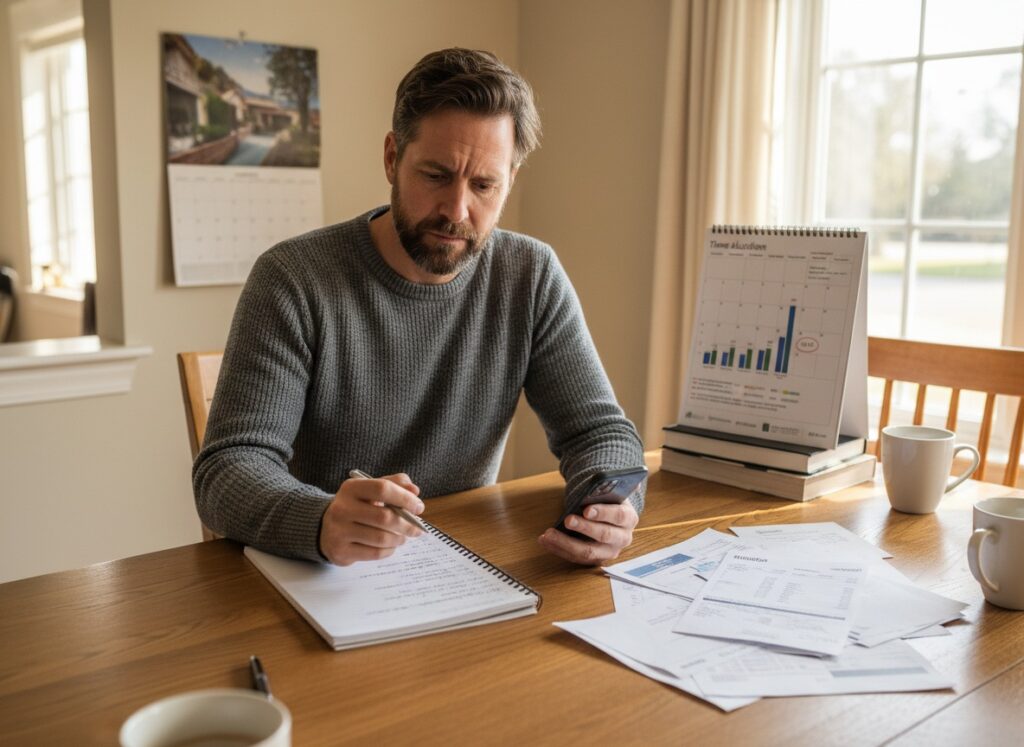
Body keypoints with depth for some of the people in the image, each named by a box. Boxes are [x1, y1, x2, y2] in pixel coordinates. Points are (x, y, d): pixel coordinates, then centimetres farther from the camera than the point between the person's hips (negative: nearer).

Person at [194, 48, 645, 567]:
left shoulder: (533, 277, -3)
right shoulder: (292, 279, -13)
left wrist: (609, 505, -25)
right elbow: (227, 470, -18)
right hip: (315, 579, -1)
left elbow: (602, 429, -2)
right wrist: (321, 523, -40)